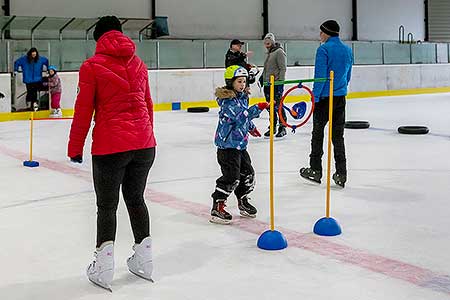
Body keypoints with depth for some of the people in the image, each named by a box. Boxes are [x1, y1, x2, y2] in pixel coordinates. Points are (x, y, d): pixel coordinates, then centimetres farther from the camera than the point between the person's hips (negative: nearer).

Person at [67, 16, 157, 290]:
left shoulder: (92, 66, -3)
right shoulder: (138, 64, 12)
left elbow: (84, 110, -5)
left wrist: (75, 147, 3)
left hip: (110, 146, -4)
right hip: (144, 144, 5)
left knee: (107, 205, 6)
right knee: (136, 198, 18)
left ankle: (104, 269, 9)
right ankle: (144, 260, 26)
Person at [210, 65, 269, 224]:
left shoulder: (243, 97, 11)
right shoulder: (227, 100, -19)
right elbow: (240, 116, -32)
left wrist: (251, 127, 37)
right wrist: (258, 108, -37)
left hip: (240, 144, 9)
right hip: (227, 144, -9)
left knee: (247, 173, 14)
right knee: (231, 176, -13)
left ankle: (243, 202, 31)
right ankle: (217, 208, -6)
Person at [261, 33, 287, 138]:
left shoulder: (279, 52, -9)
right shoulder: (269, 53, 18)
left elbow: (282, 68, -15)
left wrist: (281, 82, -20)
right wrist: (262, 76, 17)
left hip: (276, 83, -9)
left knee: (278, 105, -6)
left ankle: (282, 127, 1)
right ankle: (273, 127, 19)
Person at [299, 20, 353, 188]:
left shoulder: (324, 49, -12)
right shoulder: (347, 50, 10)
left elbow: (320, 76, -16)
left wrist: (315, 98, -12)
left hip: (325, 97, -6)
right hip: (341, 98, 6)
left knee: (318, 133, 7)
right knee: (338, 136, 9)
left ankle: (315, 170, 14)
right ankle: (341, 174, 6)